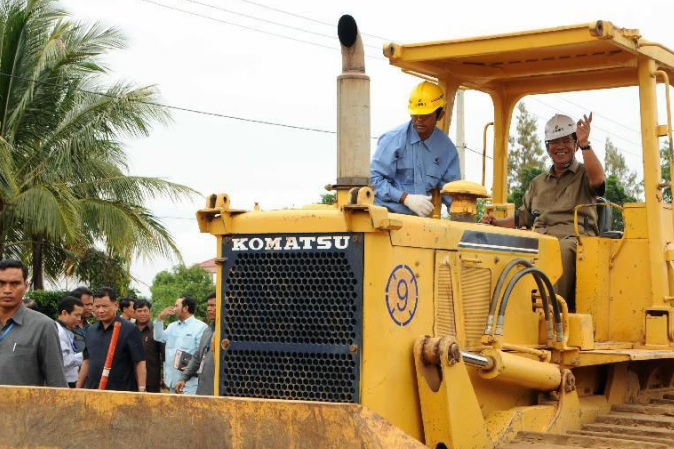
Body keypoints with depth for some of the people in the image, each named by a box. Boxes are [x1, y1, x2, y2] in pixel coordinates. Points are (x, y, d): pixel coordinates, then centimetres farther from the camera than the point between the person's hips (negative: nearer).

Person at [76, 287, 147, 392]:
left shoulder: (129, 329, -5)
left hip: (121, 392, -5)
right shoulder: (91, 331, 13)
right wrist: (78, 389, 15)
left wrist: (141, 391, -14)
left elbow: (140, 362, -7)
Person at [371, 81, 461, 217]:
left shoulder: (447, 148, 8)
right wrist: (406, 198, -18)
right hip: (386, 214, -4)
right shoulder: (393, 139, -4)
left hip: (421, 217, 4)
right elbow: (374, 179, -9)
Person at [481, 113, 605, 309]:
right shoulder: (538, 183, 30)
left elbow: (597, 179, -9)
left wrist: (585, 144, -15)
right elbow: (523, 218, 29)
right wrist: (496, 223, 11)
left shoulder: (584, 174, 17)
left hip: (574, 238, -4)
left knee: (562, 250, -41)